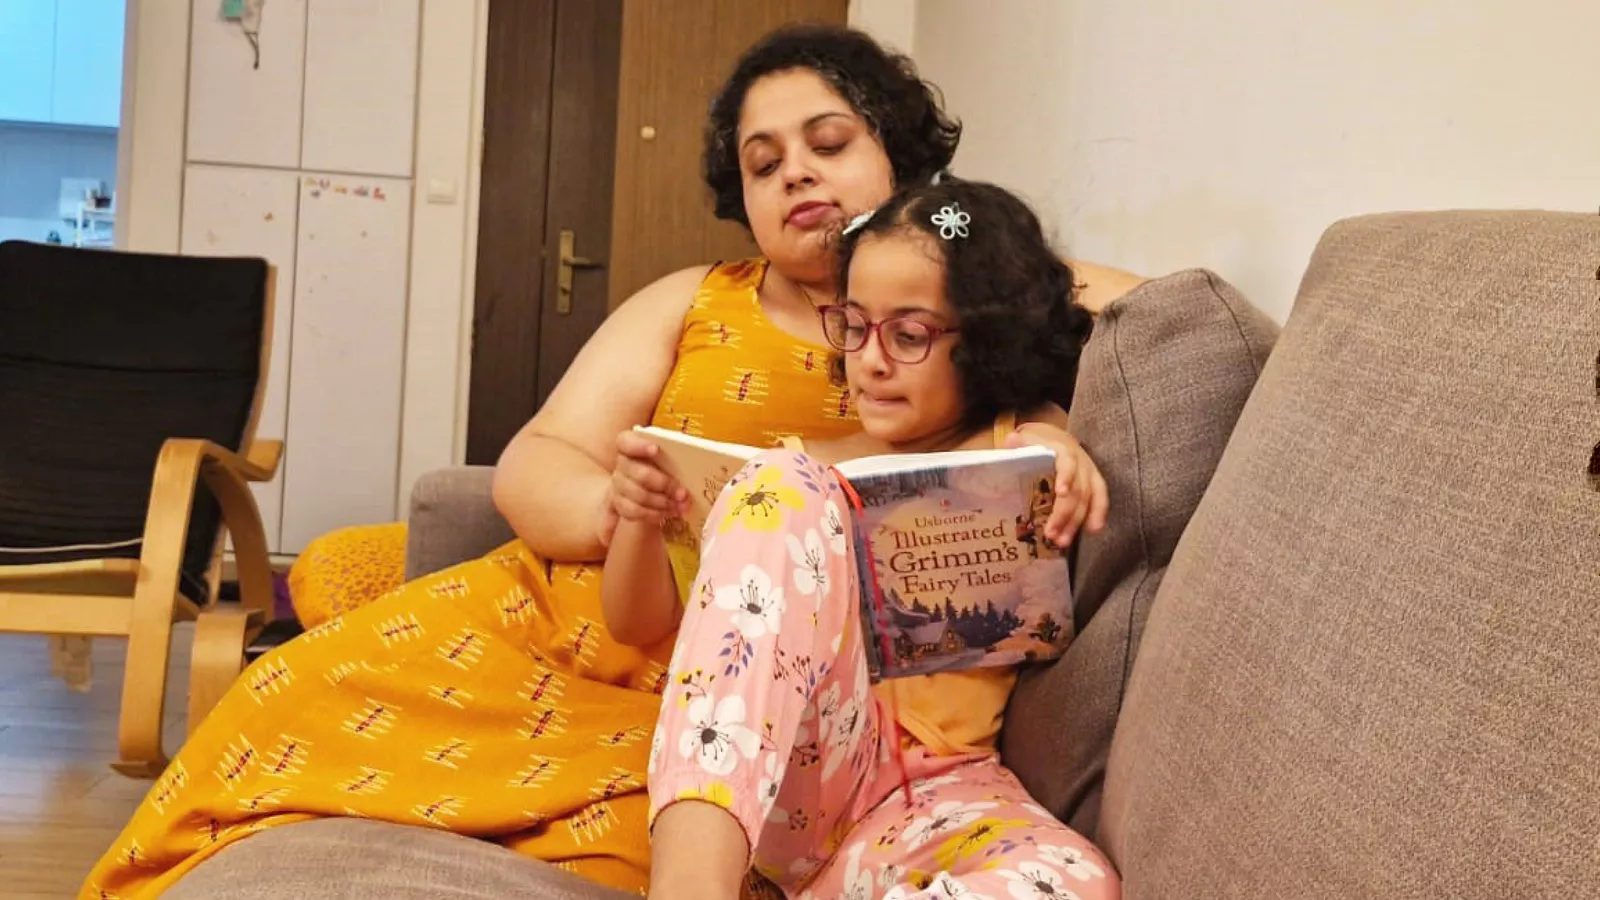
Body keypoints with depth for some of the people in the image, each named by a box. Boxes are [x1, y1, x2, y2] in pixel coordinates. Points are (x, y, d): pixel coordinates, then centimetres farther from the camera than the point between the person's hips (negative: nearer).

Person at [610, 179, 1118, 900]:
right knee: (783, 485, -24)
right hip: (773, 773, 1)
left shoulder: (1022, 456, 17)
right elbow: (639, 622, 17)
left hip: (933, 792, 0)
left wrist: (1060, 449, -13)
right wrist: (640, 517, -3)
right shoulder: (799, 474, 18)